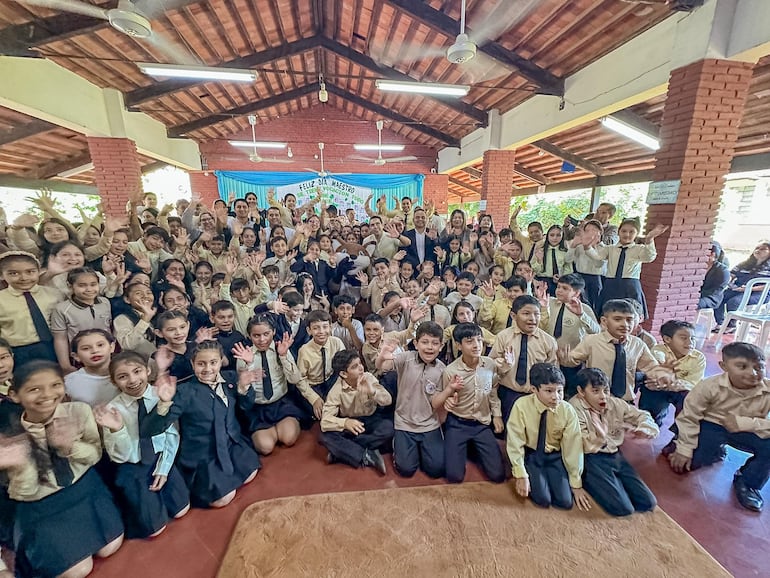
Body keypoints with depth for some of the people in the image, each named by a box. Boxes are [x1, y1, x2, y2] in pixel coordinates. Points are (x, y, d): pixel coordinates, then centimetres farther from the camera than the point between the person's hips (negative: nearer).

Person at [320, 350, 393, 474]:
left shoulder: (368, 378, -17)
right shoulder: (337, 390, -20)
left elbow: (388, 400, -21)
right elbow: (325, 420, -28)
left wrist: (372, 391, -42)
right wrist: (345, 422, -48)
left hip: (370, 419, 1)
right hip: (350, 423, -1)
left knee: (389, 427, -30)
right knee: (326, 436, -28)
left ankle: (342, 450, -21)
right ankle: (367, 456, -24)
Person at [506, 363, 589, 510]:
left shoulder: (568, 411, -18)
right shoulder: (522, 406, -24)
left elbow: (573, 448, -9)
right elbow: (515, 443, -16)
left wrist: (576, 484, -3)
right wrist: (521, 475, -14)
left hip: (555, 456, 2)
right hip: (530, 454, -2)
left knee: (565, 502, -11)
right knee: (543, 500, -15)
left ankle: (548, 476, 17)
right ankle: (533, 478, 14)